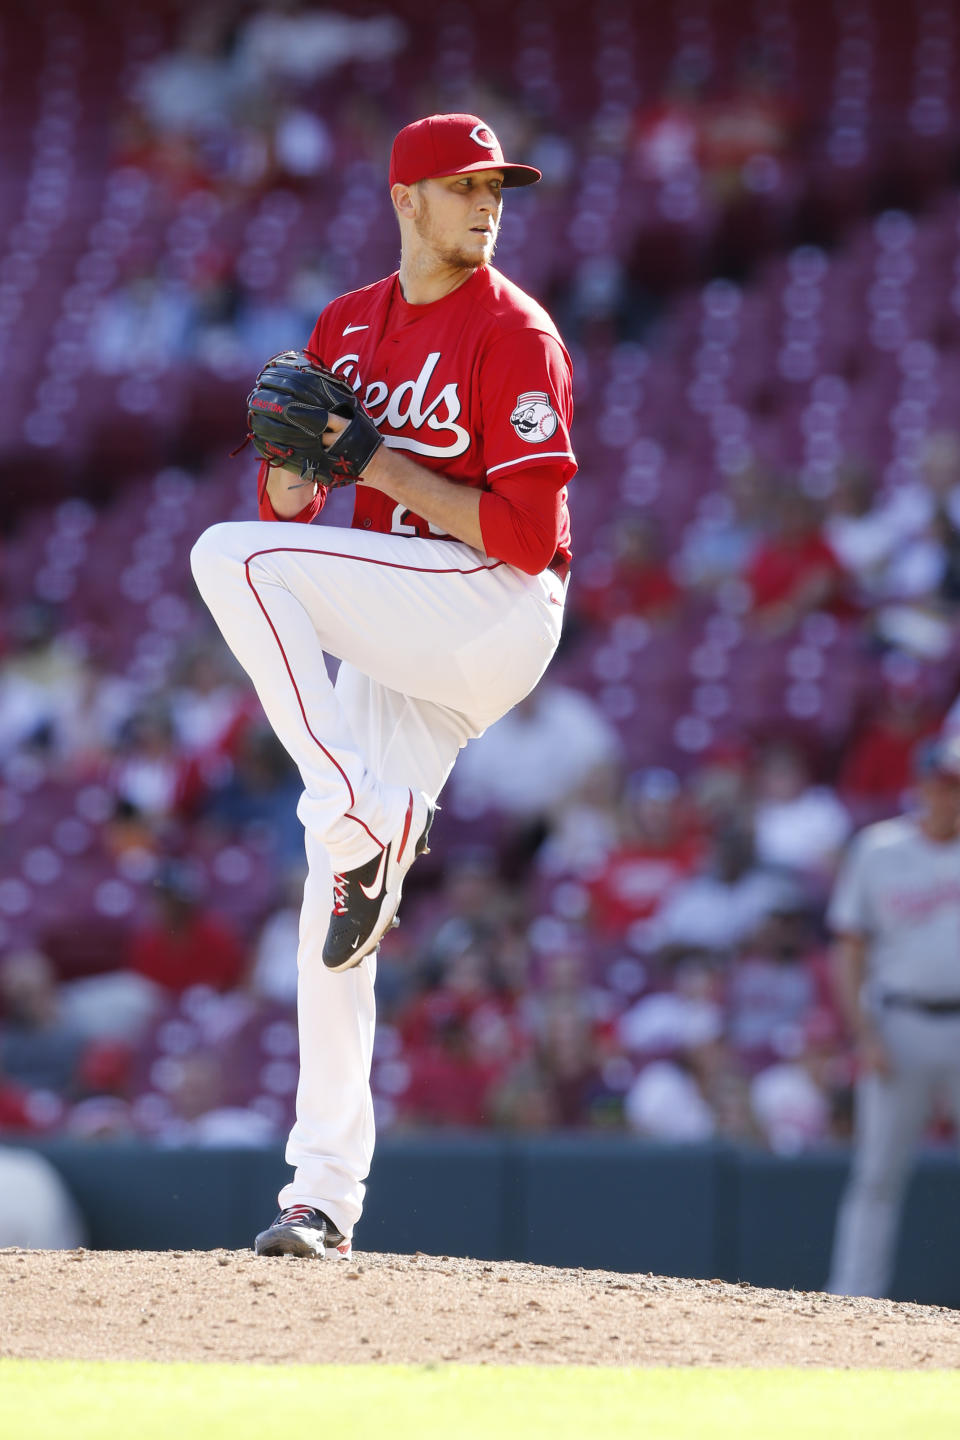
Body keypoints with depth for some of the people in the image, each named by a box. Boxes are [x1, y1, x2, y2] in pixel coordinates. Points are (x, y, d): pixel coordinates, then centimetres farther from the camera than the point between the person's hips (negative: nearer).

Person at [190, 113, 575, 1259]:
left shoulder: (515, 335, -8)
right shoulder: (346, 328, 13)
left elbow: (528, 533, -16)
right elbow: (287, 510, 16)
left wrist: (381, 467, -15)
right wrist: (296, 465, -7)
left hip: (496, 613, -7)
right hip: (395, 644, 7)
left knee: (233, 561, -24)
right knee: (335, 918, 2)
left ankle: (364, 818, -22)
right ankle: (323, 1197, 7)